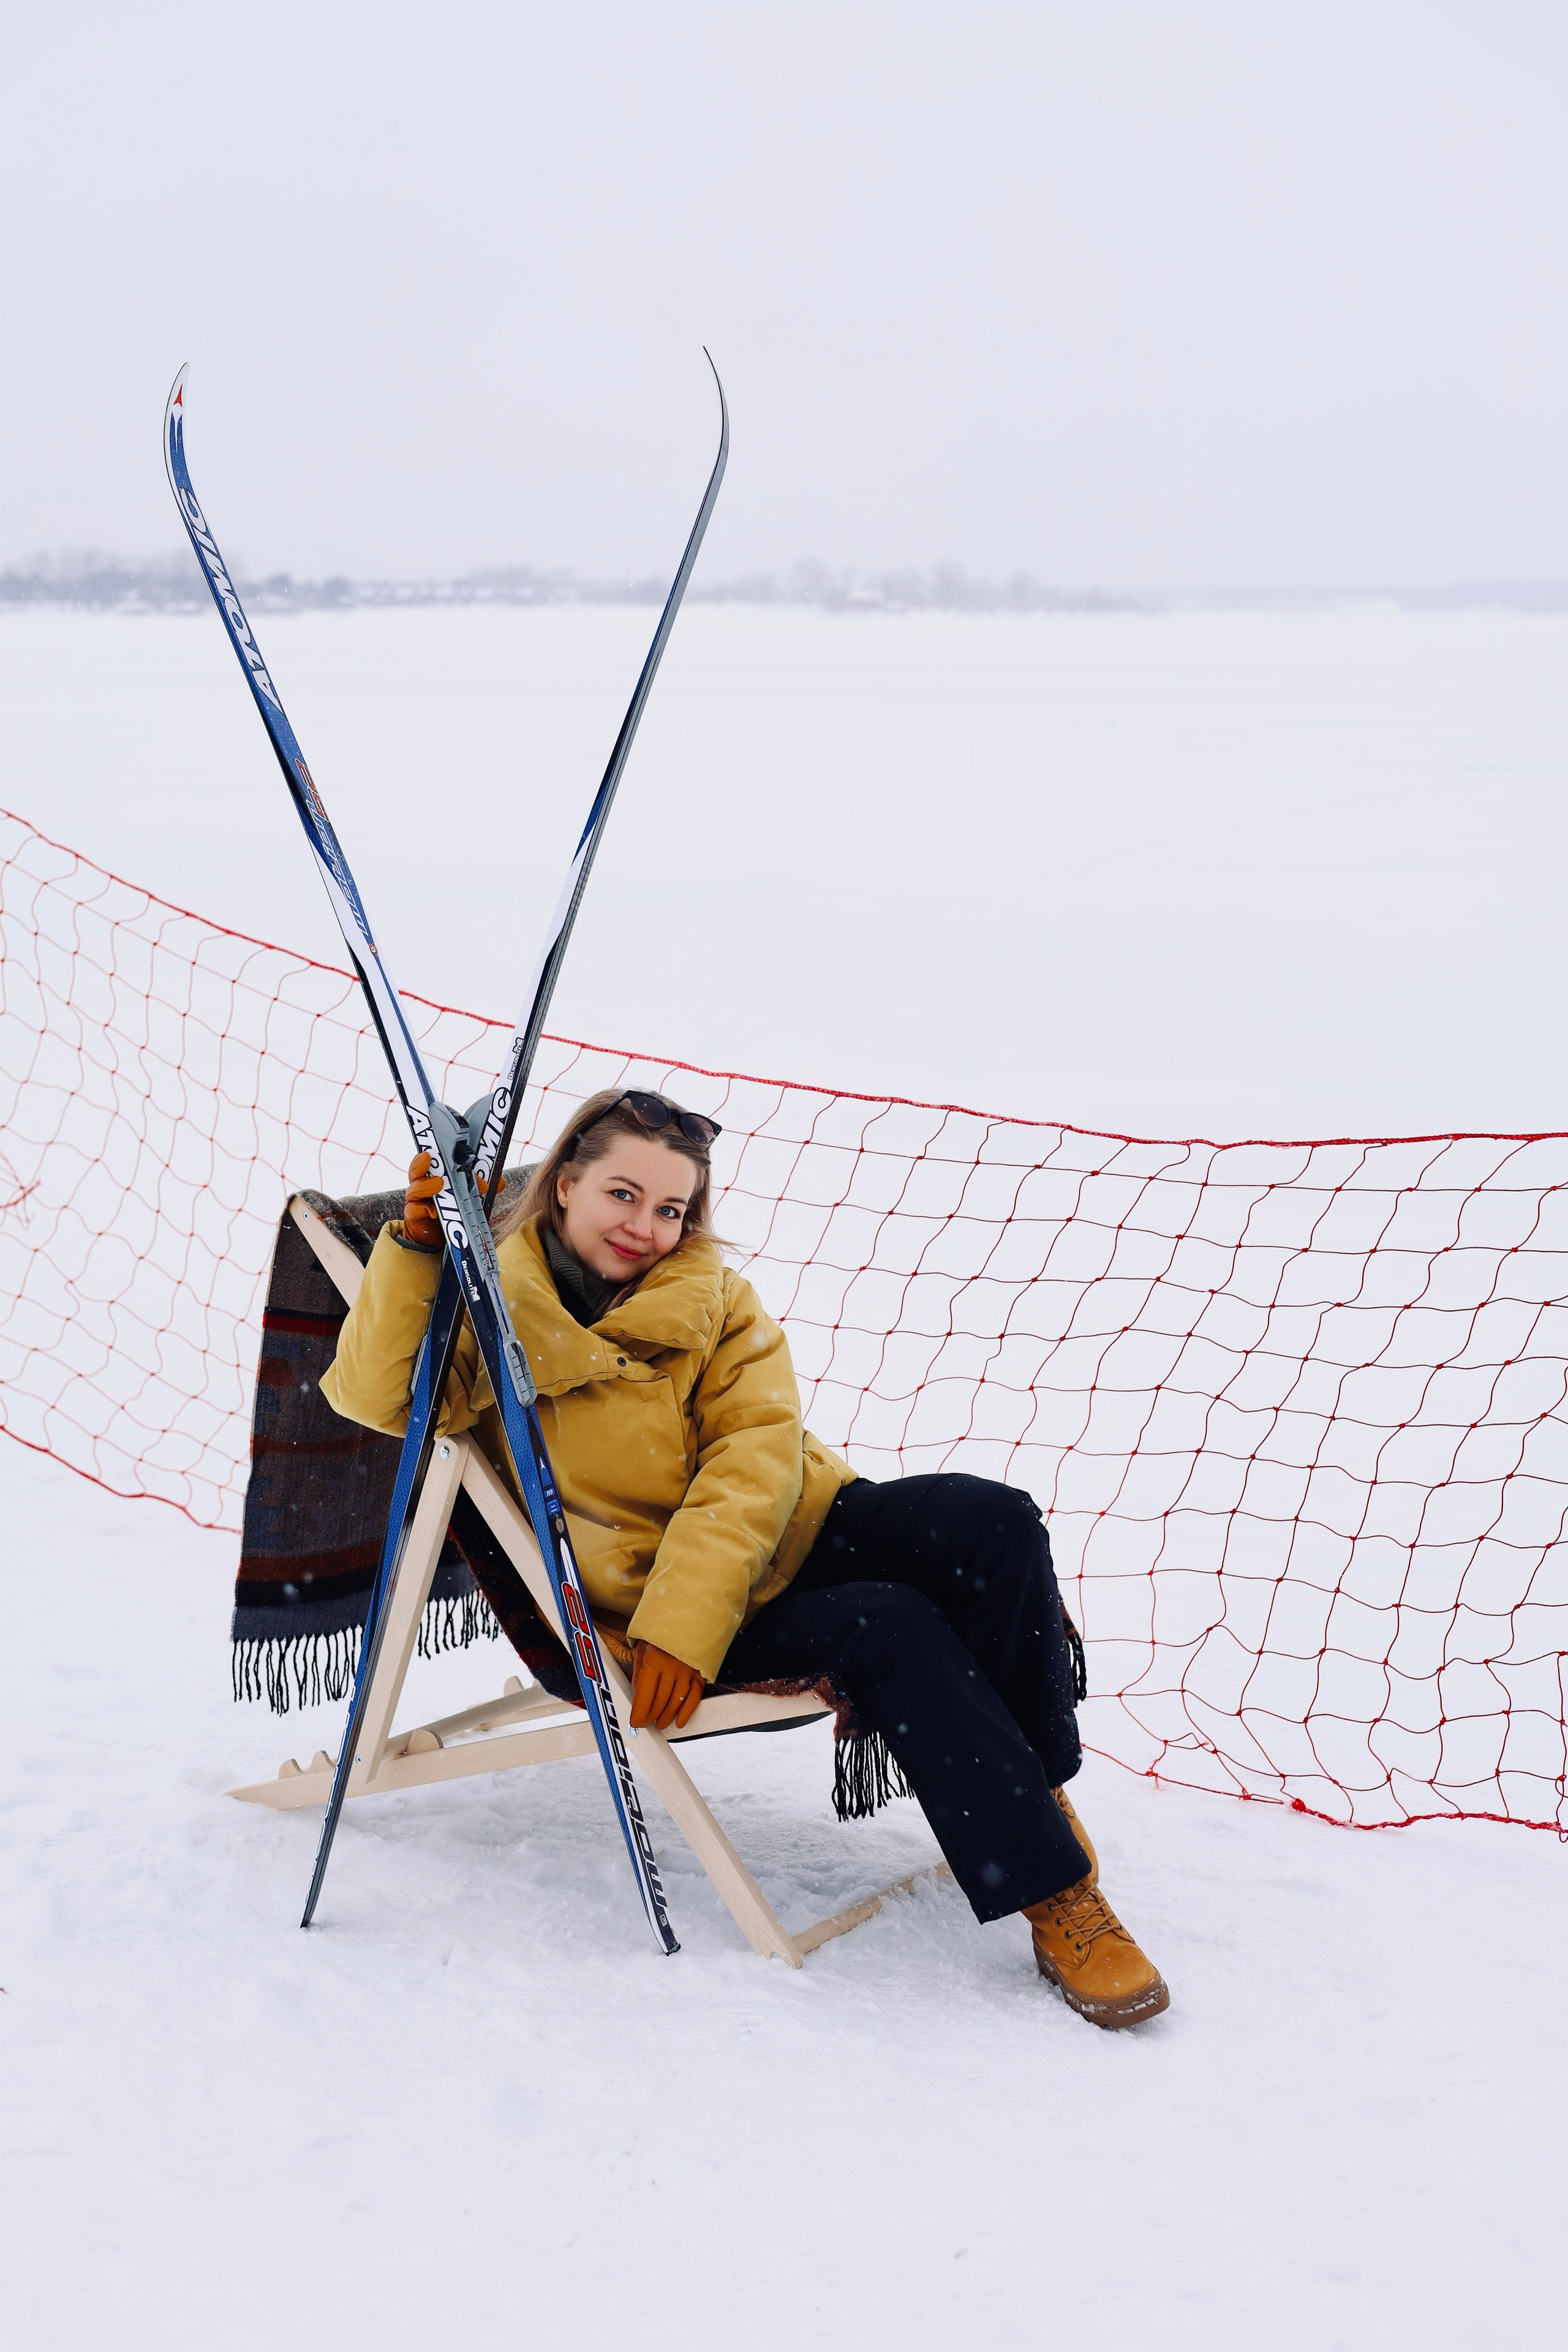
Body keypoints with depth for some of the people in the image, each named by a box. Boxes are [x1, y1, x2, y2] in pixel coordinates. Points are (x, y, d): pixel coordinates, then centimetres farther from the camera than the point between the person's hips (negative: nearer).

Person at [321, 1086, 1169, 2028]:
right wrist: (413, 1247, -31)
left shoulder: (715, 1299, 6)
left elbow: (756, 1456, -8)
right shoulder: (495, 1306, -1)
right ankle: (1052, 1896, -25)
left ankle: (1034, 1786, -5)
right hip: (643, 1592, -4)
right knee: (890, 1626, -30)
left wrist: (685, 1620, -23)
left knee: (994, 1521, -22)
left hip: (791, 1528, 4)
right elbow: (374, 1395, -18)